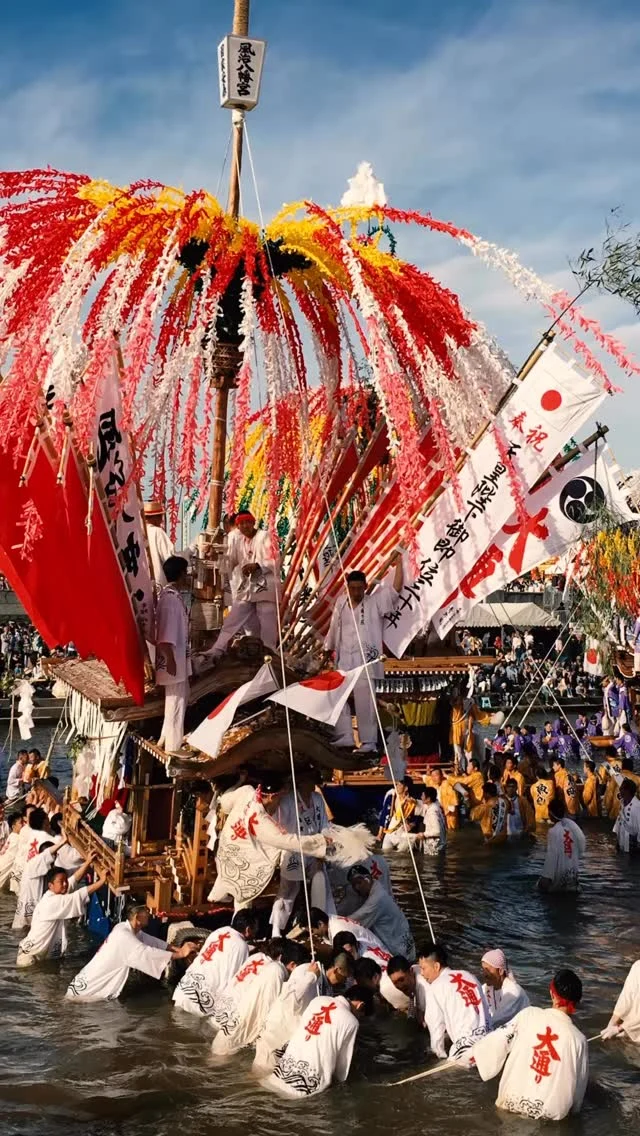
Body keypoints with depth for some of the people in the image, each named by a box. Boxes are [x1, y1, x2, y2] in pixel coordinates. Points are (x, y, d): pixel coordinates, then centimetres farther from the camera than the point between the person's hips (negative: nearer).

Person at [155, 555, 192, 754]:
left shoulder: (171, 594, 10)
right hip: (173, 659, -11)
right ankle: (173, 747, 6)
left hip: (180, 657, 11)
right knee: (176, 701, -2)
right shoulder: (170, 598, -22)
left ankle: (167, 737, 32)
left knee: (181, 697, 21)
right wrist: (170, 659, -25)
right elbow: (166, 634, -26)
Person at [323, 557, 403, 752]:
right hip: (343, 661, 5)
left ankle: (369, 741, -2)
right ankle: (345, 738, 17)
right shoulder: (341, 604, 13)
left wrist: (398, 564, -17)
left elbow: (396, 589, -12)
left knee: (364, 701, -6)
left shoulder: (375, 601, 0)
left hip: (365, 661, -5)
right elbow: (333, 629, 22)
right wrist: (327, 650, 28)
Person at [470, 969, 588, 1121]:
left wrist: (477, 1053, 21)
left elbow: (499, 1040, 3)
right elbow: (579, 1082, 3)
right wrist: (573, 1108, 21)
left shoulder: (528, 1015, -7)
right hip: (552, 1113, 0)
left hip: (513, 1102, 0)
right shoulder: (578, 1039, -8)